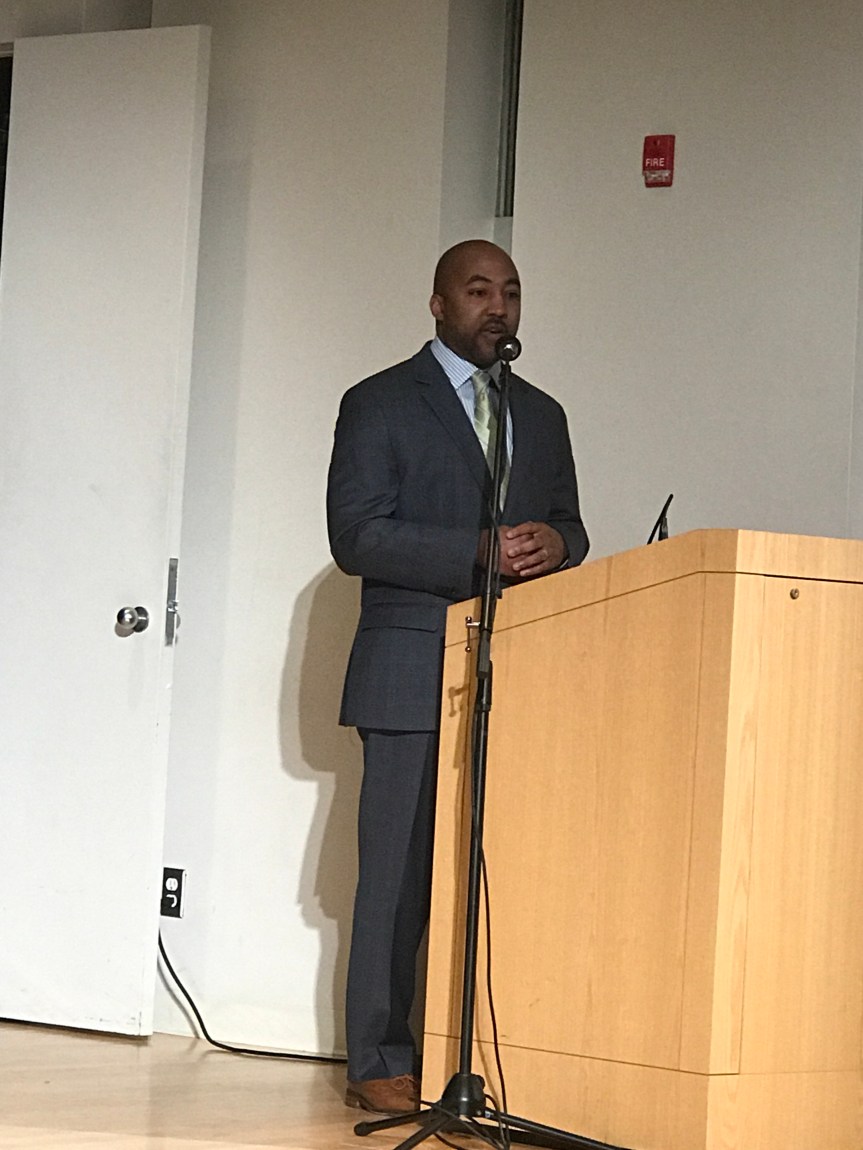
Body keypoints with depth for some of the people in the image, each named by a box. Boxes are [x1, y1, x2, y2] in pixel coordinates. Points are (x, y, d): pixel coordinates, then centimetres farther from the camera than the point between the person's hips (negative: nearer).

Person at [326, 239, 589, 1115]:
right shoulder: (379, 404, 4)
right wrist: (479, 552, -17)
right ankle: (380, 1065, -1)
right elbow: (356, 534, -6)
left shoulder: (542, 415, 20)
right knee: (400, 870, -5)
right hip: (413, 678, -4)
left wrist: (553, 541, -6)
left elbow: (569, 530, 20)